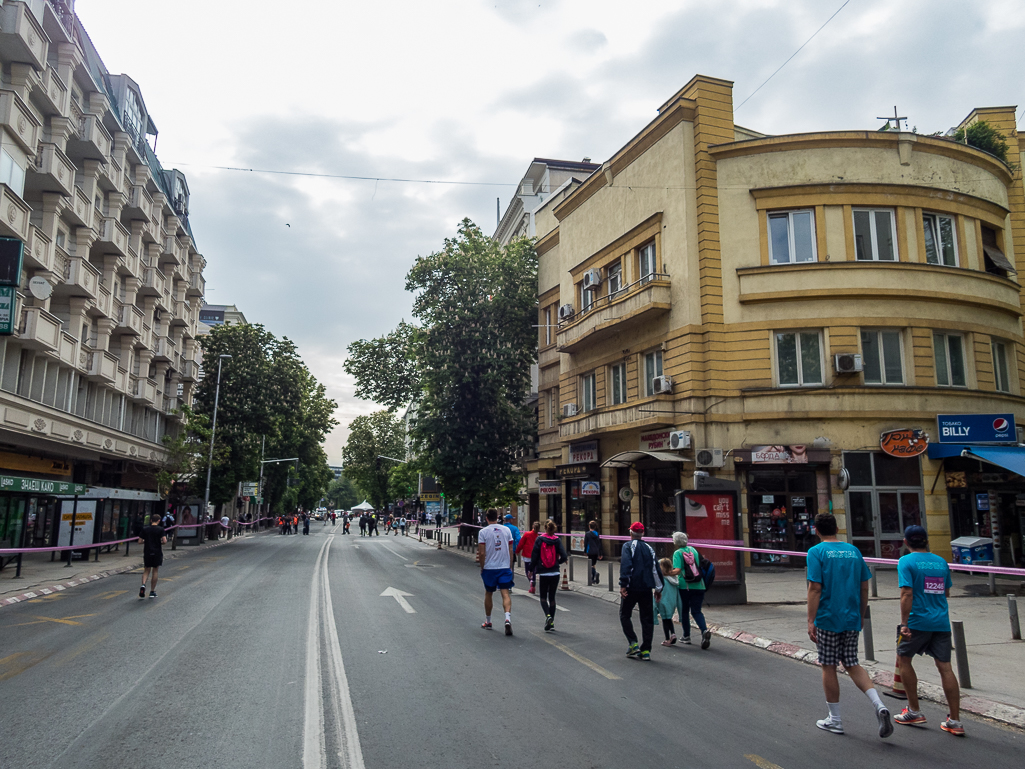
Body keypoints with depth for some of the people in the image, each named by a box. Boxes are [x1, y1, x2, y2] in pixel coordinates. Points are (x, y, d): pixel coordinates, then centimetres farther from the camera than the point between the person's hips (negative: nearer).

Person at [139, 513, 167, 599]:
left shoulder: (145, 529, 1)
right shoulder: (160, 529, -7)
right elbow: (164, 541, -15)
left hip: (147, 552, 2)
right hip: (157, 552, -2)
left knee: (146, 570, 14)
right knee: (155, 571, 7)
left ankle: (143, 585, -13)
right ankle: (152, 592, 12)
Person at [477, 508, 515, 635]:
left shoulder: (483, 532, -4)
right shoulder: (506, 530, 4)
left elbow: (481, 553, -7)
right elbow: (511, 551, 6)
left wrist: (482, 568, 5)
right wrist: (510, 567, 14)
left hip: (489, 568, -1)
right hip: (505, 567, 1)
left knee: (488, 594, 15)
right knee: (506, 593, -3)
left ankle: (488, 622, 28)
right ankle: (508, 618, -25)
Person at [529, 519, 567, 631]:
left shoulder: (539, 540, -6)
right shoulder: (557, 540, -3)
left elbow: (534, 556, -6)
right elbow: (564, 557, -8)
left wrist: (531, 570, 6)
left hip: (542, 573, -2)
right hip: (555, 573, 2)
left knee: (543, 597, 9)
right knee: (552, 597, 13)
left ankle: (548, 615, -15)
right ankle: (551, 622, 15)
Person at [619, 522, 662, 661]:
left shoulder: (628, 546, -3)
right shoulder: (649, 548, 12)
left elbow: (626, 565, -18)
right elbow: (656, 568, 13)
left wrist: (623, 584, -20)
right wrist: (658, 588, 20)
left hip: (632, 587, -4)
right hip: (646, 589, 4)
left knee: (625, 615, 11)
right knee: (647, 619, 8)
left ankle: (633, 644, 2)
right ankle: (646, 651, 7)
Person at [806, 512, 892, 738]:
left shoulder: (816, 552, -9)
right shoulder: (854, 551, 7)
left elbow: (815, 588, -16)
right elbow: (864, 587, 10)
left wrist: (810, 621, -14)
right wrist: (860, 616, 20)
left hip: (827, 619, -5)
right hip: (851, 619, 5)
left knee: (828, 667, 7)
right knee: (852, 664, 16)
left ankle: (834, 720, 16)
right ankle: (879, 705, -3)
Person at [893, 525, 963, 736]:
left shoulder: (906, 562, -8)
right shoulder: (941, 562, 9)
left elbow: (907, 593, -17)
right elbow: (947, 593, 18)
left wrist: (904, 623, -17)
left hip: (918, 622, -5)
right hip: (941, 623, 5)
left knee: (904, 659, 13)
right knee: (945, 667, 7)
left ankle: (914, 711, 17)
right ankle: (955, 721, 8)